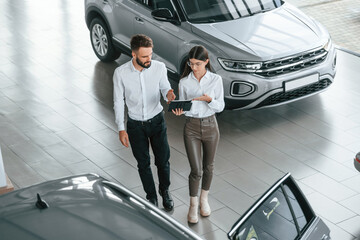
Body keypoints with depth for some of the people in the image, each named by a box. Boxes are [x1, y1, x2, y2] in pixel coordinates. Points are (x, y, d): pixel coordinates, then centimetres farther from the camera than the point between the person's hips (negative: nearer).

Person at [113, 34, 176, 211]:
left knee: (163, 160, 10)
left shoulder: (159, 67, -15)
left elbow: (165, 88, 0)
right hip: (135, 125, -1)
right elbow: (118, 101, -7)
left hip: (157, 120, 1)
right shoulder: (121, 73, -17)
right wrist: (121, 129, -7)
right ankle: (151, 196, 34)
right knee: (143, 163, 12)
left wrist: (169, 94, -26)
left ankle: (165, 191, 38)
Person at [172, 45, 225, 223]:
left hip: (210, 126, 1)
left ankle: (204, 199, 38)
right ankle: (193, 205, 19)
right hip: (191, 127, -1)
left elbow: (220, 107, -7)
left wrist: (209, 99, -27)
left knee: (208, 167, 16)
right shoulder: (184, 82, -7)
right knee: (196, 170, -2)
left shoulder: (216, 80, -8)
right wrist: (179, 111, -24)